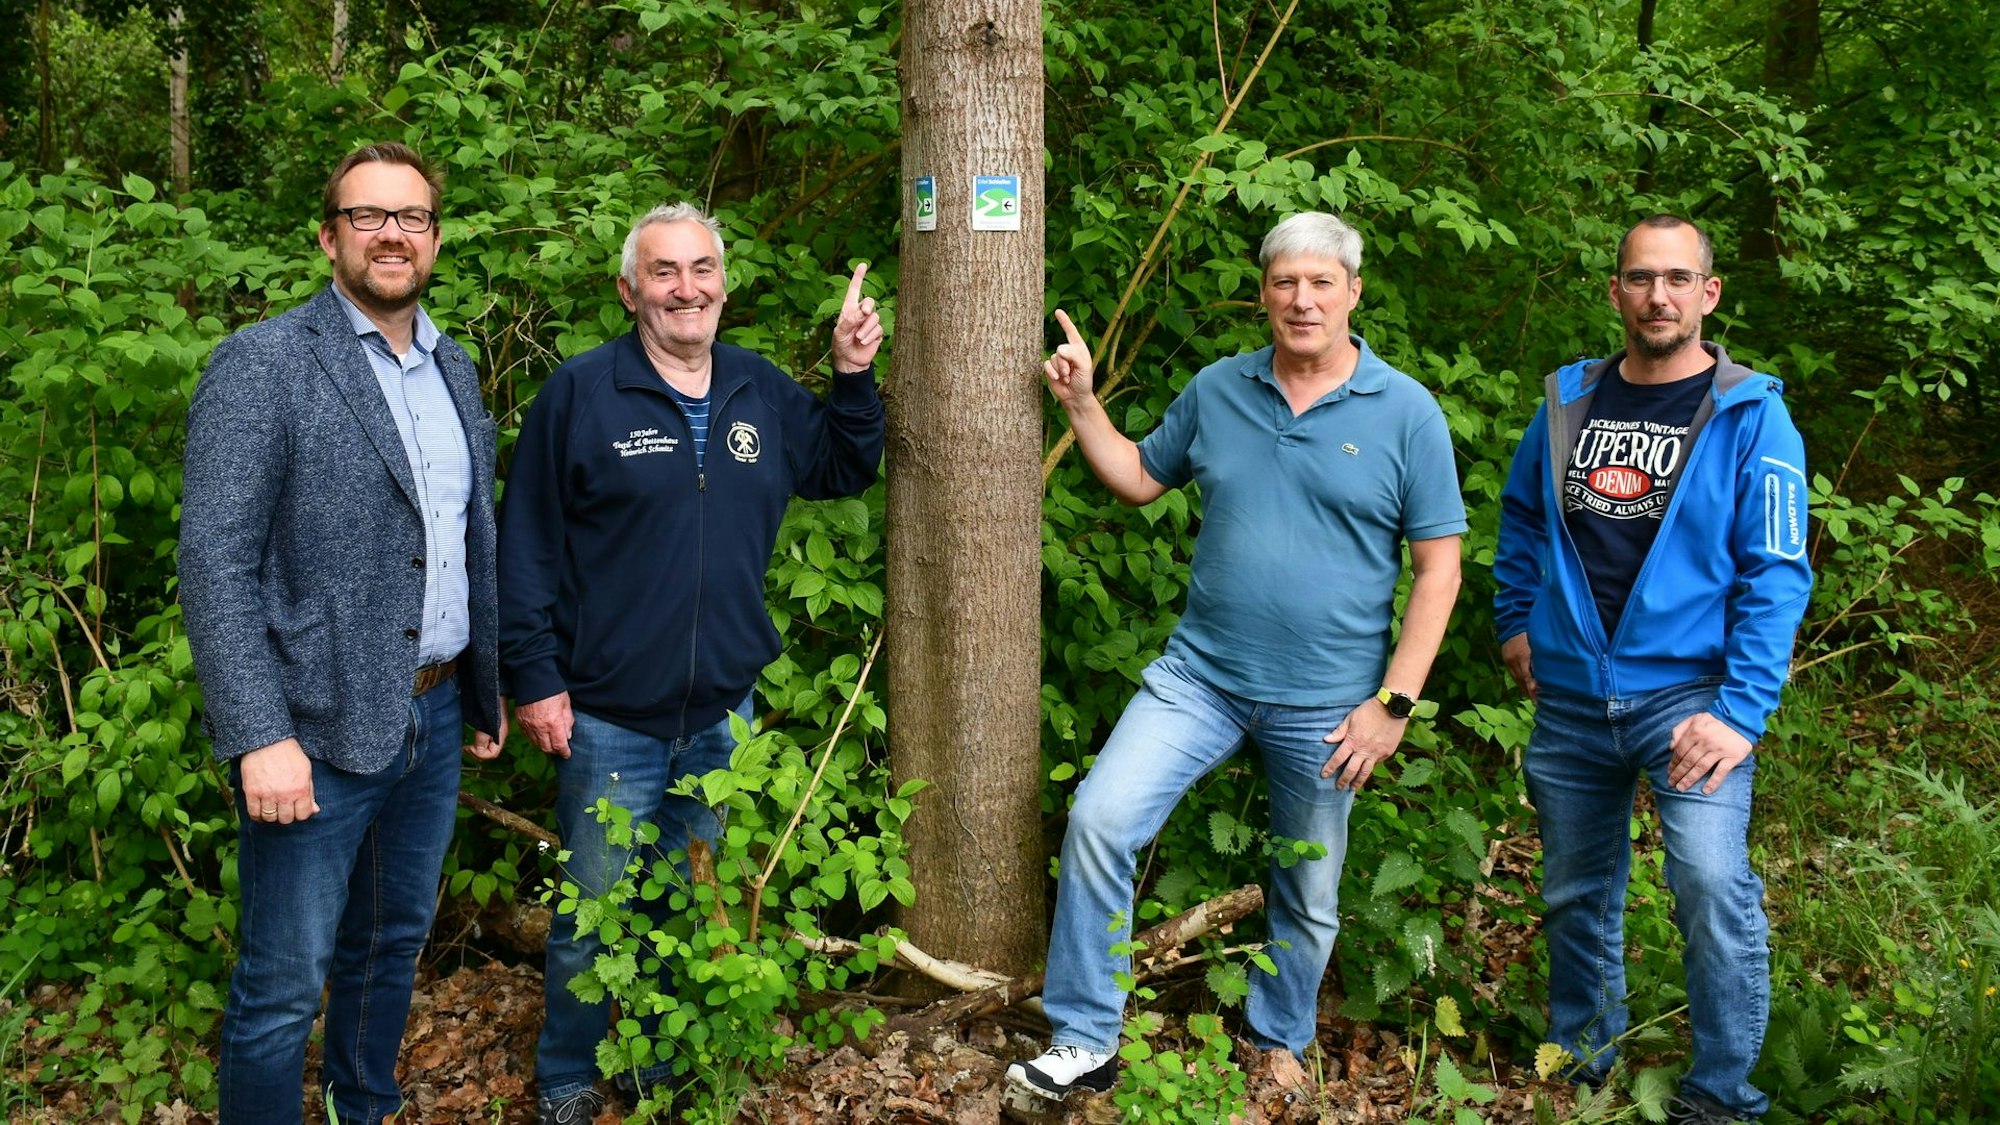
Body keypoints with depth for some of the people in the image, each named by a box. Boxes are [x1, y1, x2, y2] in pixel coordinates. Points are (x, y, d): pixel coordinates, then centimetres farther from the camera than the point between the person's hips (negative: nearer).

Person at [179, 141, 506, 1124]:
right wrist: (258, 738, -21)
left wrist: (486, 692, 17)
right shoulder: (262, 364, -10)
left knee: (393, 945, 21)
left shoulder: (455, 370, 11)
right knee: (282, 988, 3)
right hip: (319, 731, -7)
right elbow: (215, 564, -15)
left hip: (432, 718, 7)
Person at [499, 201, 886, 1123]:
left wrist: (852, 378, 3)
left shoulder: (764, 391, 6)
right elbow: (526, 545, -8)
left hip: (724, 717, 5)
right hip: (608, 722, -4)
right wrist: (534, 677, -10)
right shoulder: (581, 393, -8)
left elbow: (843, 474, 17)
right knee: (594, 916, 8)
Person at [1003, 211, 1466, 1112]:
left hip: (1325, 704, -2)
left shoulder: (1406, 412, -7)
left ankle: (1278, 1043, 41)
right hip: (1200, 675, 2)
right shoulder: (1217, 389, 3)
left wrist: (1393, 702, -11)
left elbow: (1437, 568, -6)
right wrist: (1081, 402, 3)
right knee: (1098, 818, -14)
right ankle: (1082, 1044, 1)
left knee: (1308, 896, 14)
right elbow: (1140, 479, 16)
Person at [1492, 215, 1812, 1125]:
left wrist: (1741, 711, -18)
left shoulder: (1750, 415, -6)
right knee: (1576, 894, 15)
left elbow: (1776, 574, -11)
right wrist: (1516, 621, 14)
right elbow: (1521, 515, 21)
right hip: (1569, 699, 4)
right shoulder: (1568, 401, 5)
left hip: (1687, 691, -4)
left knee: (1713, 886, -20)